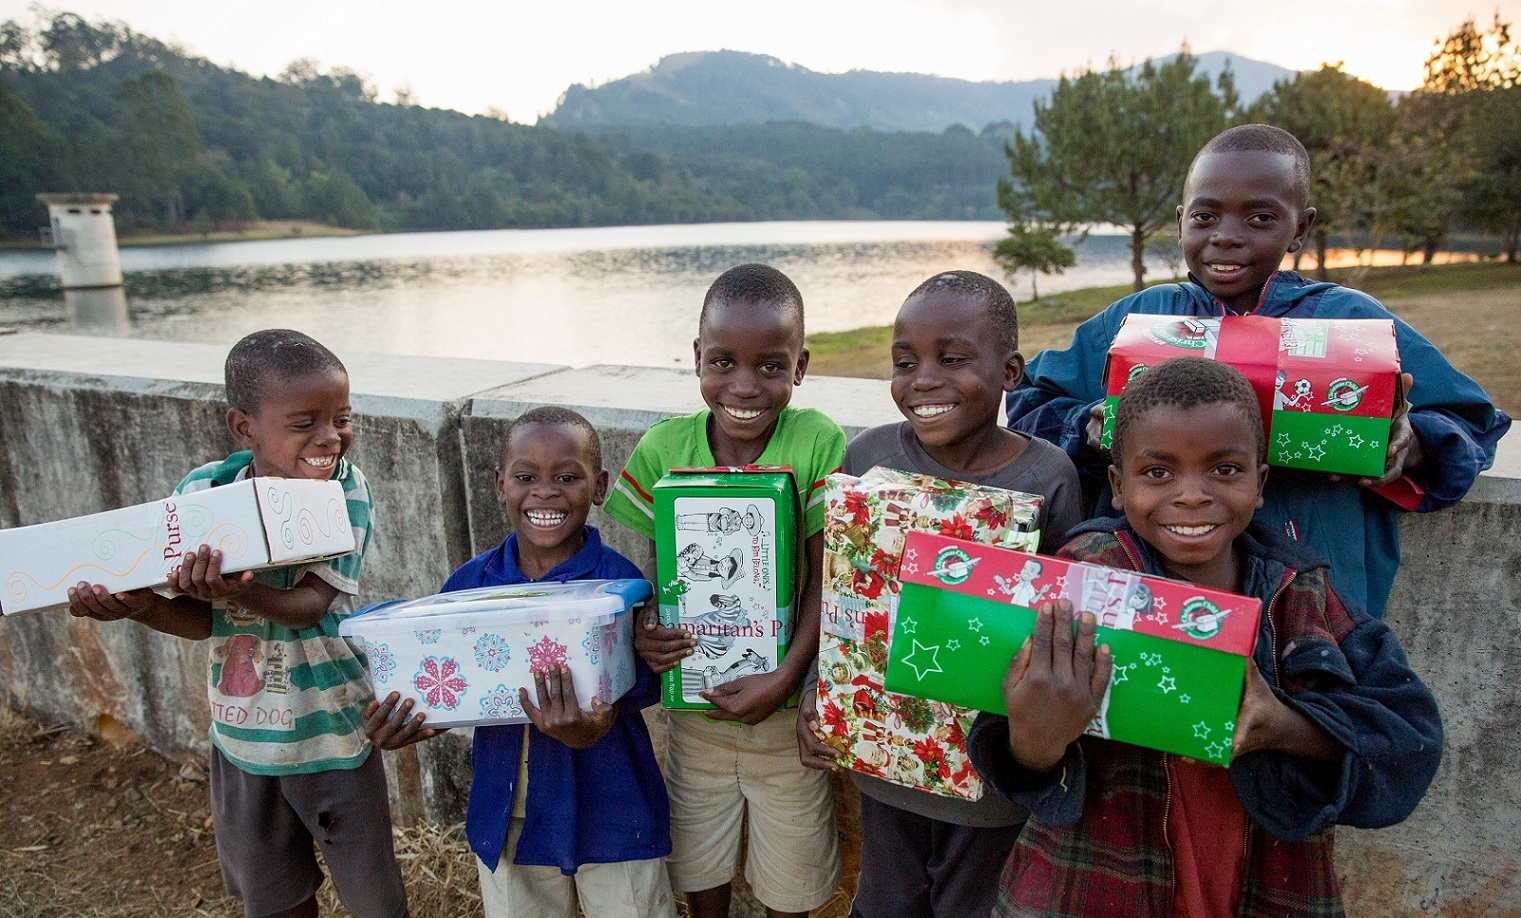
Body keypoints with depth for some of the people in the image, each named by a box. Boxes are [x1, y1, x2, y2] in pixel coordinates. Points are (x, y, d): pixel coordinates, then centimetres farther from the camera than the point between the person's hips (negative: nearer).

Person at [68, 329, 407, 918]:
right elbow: (205, 619, -4)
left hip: (331, 733, -3)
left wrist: (236, 592, -44)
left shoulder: (345, 491, -17)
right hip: (241, 735, 3)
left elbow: (309, 605, -26)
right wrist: (137, 606, -23)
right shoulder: (202, 492, -9)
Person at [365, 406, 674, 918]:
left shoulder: (620, 582, -16)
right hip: (505, 815, 3)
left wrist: (593, 726, -37)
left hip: (610, 814, -3)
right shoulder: (468, 583, -5)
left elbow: (642, 686, -18)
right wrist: (408, 725, -17)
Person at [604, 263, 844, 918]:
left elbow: (826, 579, -15)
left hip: (788, 710, -2)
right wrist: (637, 629, -20)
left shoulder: (818, 443, -17)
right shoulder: (662, 447, -11)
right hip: (691, 705, 2)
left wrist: (784, 679, -22)